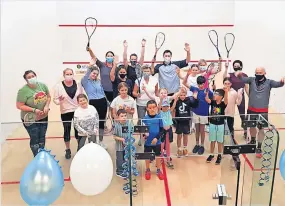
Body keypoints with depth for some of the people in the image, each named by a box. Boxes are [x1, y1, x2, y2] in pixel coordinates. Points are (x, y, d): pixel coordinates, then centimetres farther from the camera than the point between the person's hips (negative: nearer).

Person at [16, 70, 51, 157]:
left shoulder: (42, 85, -6)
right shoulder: (23, 90, -21)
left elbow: (48, 97, 7)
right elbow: (19, 106, -19)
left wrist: (47, 106, -12)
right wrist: (34, 110, -24)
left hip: (43, 117, 5)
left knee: (42, 137, 18)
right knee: (34, 139, 3)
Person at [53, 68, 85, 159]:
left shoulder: (78, 84, -5)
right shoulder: (59, 86, -10)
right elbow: (55, 100, -7)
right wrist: (59, 100, -29)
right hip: (65, 112, -1)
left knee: (78, 129, 11)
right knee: (67, 130, 10)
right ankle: (67, 150, 27)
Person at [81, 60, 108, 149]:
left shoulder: (99, 81, 13)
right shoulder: (85, 81, -1)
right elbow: (86, 75, -24)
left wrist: (106, 103, 17)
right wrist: (90, 66, -37)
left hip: (102, 102, 4)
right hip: (93, 103, -4)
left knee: (101, 122, 9)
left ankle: (100, 141, 23)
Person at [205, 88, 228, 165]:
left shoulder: (223, 104, -13)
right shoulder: (212, 102, -3)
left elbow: (226, 101, -34)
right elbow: (207, 99, -19)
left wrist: (226, 92, -49)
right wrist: (207, 92, -30)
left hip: (220, 125, -3)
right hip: (212, 124, 3)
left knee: (220, 141, 8)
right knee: (212, 141, 14)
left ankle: (219, 156, 20)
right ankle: (211, 155, 26)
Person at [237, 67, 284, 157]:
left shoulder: (269, 82, -5)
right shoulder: (252, 80, -2)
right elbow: (243, 79, -16)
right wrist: (240, 75, -40)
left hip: (263, 111, -2)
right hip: (251, 110, 2)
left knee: (261, 129, 4)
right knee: (252, 126, 18)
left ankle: (259, 148, 17)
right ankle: (253, 141, 44)